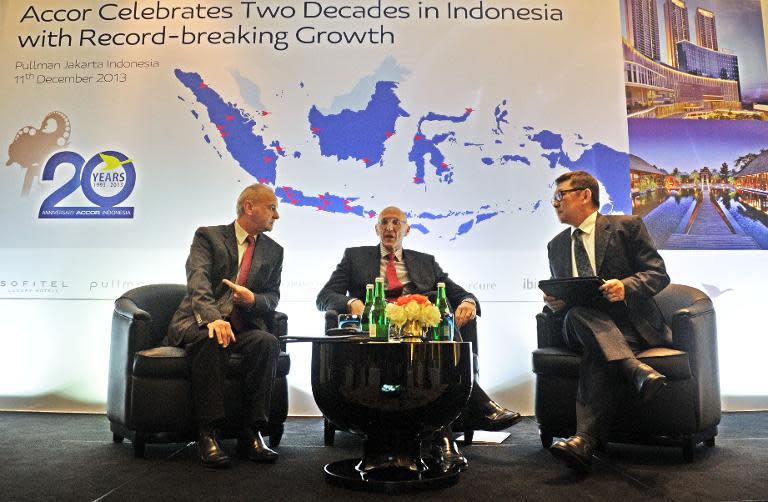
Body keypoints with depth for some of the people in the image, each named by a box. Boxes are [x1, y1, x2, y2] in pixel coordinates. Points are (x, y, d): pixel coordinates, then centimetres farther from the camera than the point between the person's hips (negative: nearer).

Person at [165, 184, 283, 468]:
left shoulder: (273, 251, 17)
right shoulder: (207, 236, 4)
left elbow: (272, 298, 12)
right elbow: (197, 281, -13)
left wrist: (253, 299, -13)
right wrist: (213, 317, -32)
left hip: (243, 327, 3)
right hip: (198, 324, -3)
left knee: (267, 342, -29)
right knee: (210, 340, -37)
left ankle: (250, 434, -25)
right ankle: (208, 434, -31)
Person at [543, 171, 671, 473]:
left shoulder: (627, 227, 7)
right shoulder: (556, 246, 21)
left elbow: (659, 274, -1)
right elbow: (559, 299, 22)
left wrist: (626, 286, -22)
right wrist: (553, 302, -5)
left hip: (630, 323, -3)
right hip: (580, 329, 3)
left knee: (598, 356, -37)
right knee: (579, 312, -35)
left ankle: (585, 440, -45)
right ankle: (637, 370, -44)